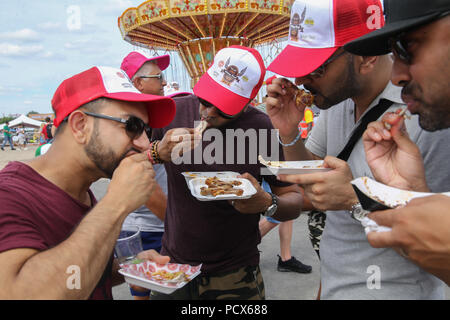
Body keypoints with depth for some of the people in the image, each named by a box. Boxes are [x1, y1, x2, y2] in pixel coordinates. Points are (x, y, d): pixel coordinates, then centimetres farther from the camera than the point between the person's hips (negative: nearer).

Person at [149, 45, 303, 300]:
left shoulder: (264, 129, -16)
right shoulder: (174, 111, -8)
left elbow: (295, 200, -8)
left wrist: (268, 204, -29)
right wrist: (156, 153, -20)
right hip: (173, 261, 3)